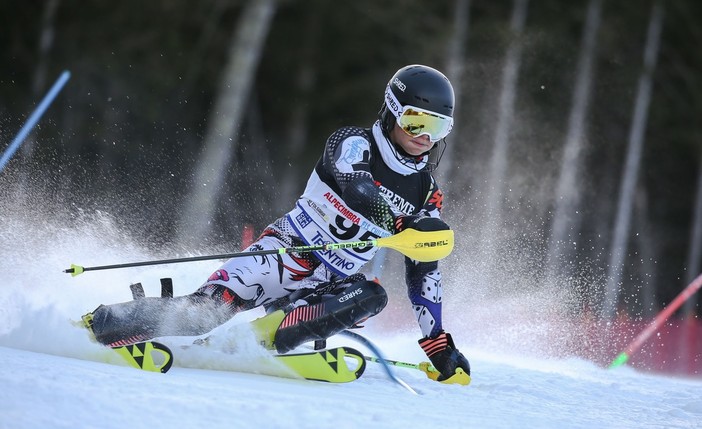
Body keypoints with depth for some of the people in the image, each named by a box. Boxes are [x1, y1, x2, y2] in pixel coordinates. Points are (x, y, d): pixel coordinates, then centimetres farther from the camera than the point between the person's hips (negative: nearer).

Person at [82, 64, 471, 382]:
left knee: (371, 297, -29)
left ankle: (266, 334, -34)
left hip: (330, 284, 4)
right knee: (213, 303, -24)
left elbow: (424, 274, 12)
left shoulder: (427, 195, 9)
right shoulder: (352, 143, -5)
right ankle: (97, 326, -16)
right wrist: (406, 224, -42)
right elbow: (356, 188, -27)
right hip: (289, 250, -4)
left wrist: (439, 345, 6)